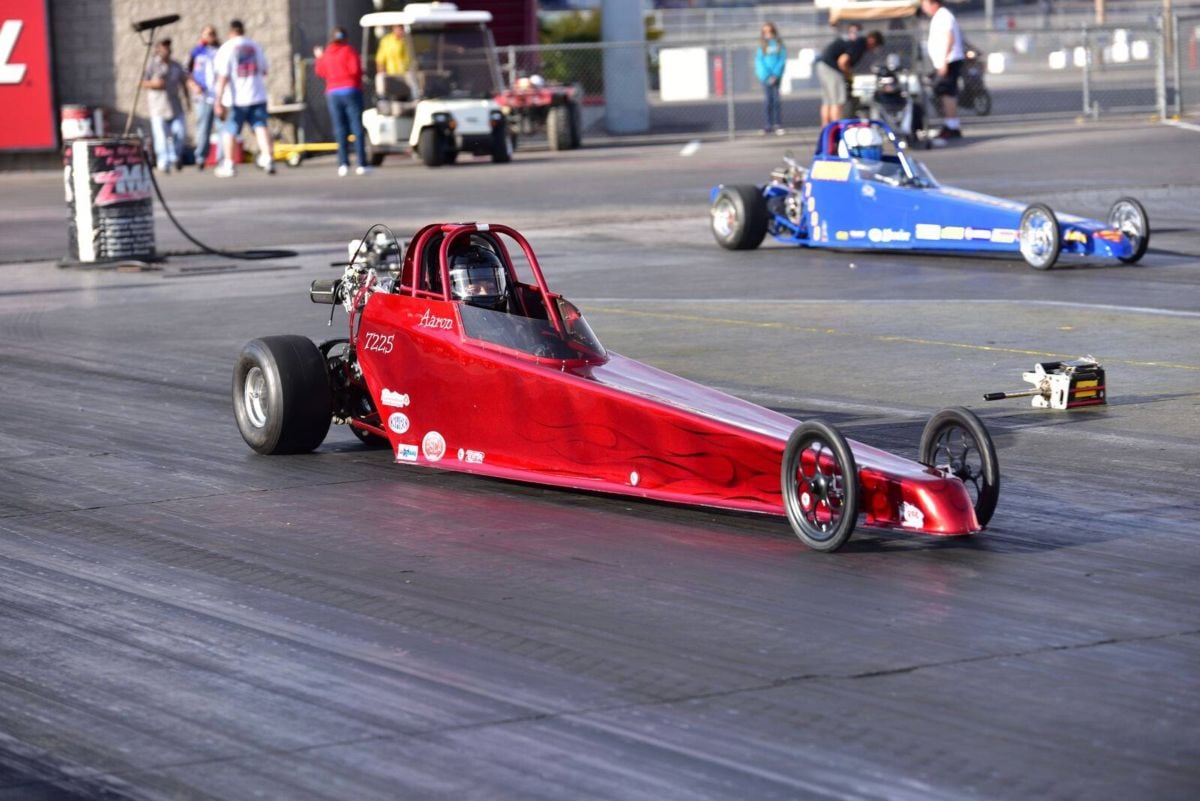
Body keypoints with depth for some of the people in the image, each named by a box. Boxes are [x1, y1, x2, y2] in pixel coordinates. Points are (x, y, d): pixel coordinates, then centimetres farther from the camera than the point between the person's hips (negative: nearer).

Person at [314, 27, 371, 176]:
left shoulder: (326, 54, 8)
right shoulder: (349, 50, -5)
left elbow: (320, 72, 19)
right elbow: (356, 69, -14)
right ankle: (362, 164, -9)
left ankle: (343, 164, -5)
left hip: (333, 93, 4)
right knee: (357, 127, -3)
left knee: (340, 130, 4)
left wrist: (319, 58, 36)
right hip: (351, 91, -4)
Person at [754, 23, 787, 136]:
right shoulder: (762, 46, 6)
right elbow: (759, 61, 0)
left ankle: (778, 125, -9)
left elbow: (782, 59, 1)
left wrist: (775, 74, -10)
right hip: (765, 77, 1)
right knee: (769, 100, -2)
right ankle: (769, 125, 2)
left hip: (776, 75, -1)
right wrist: (766, 76, -12)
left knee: (776, 99, -9)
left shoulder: (779, 44, 5)